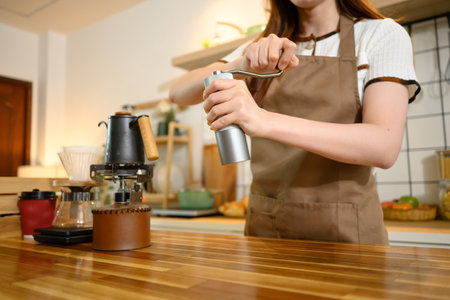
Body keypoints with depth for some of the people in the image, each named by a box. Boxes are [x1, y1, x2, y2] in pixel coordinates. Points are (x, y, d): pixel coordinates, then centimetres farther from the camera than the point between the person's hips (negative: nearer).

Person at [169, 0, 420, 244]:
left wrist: (267, 122, -33)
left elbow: (385, 147, -20)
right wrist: (241, 65, -21)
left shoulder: (382, 34, -4)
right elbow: (178, 93, -3)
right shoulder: (263, 50, 7)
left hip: (343, 228, -3)